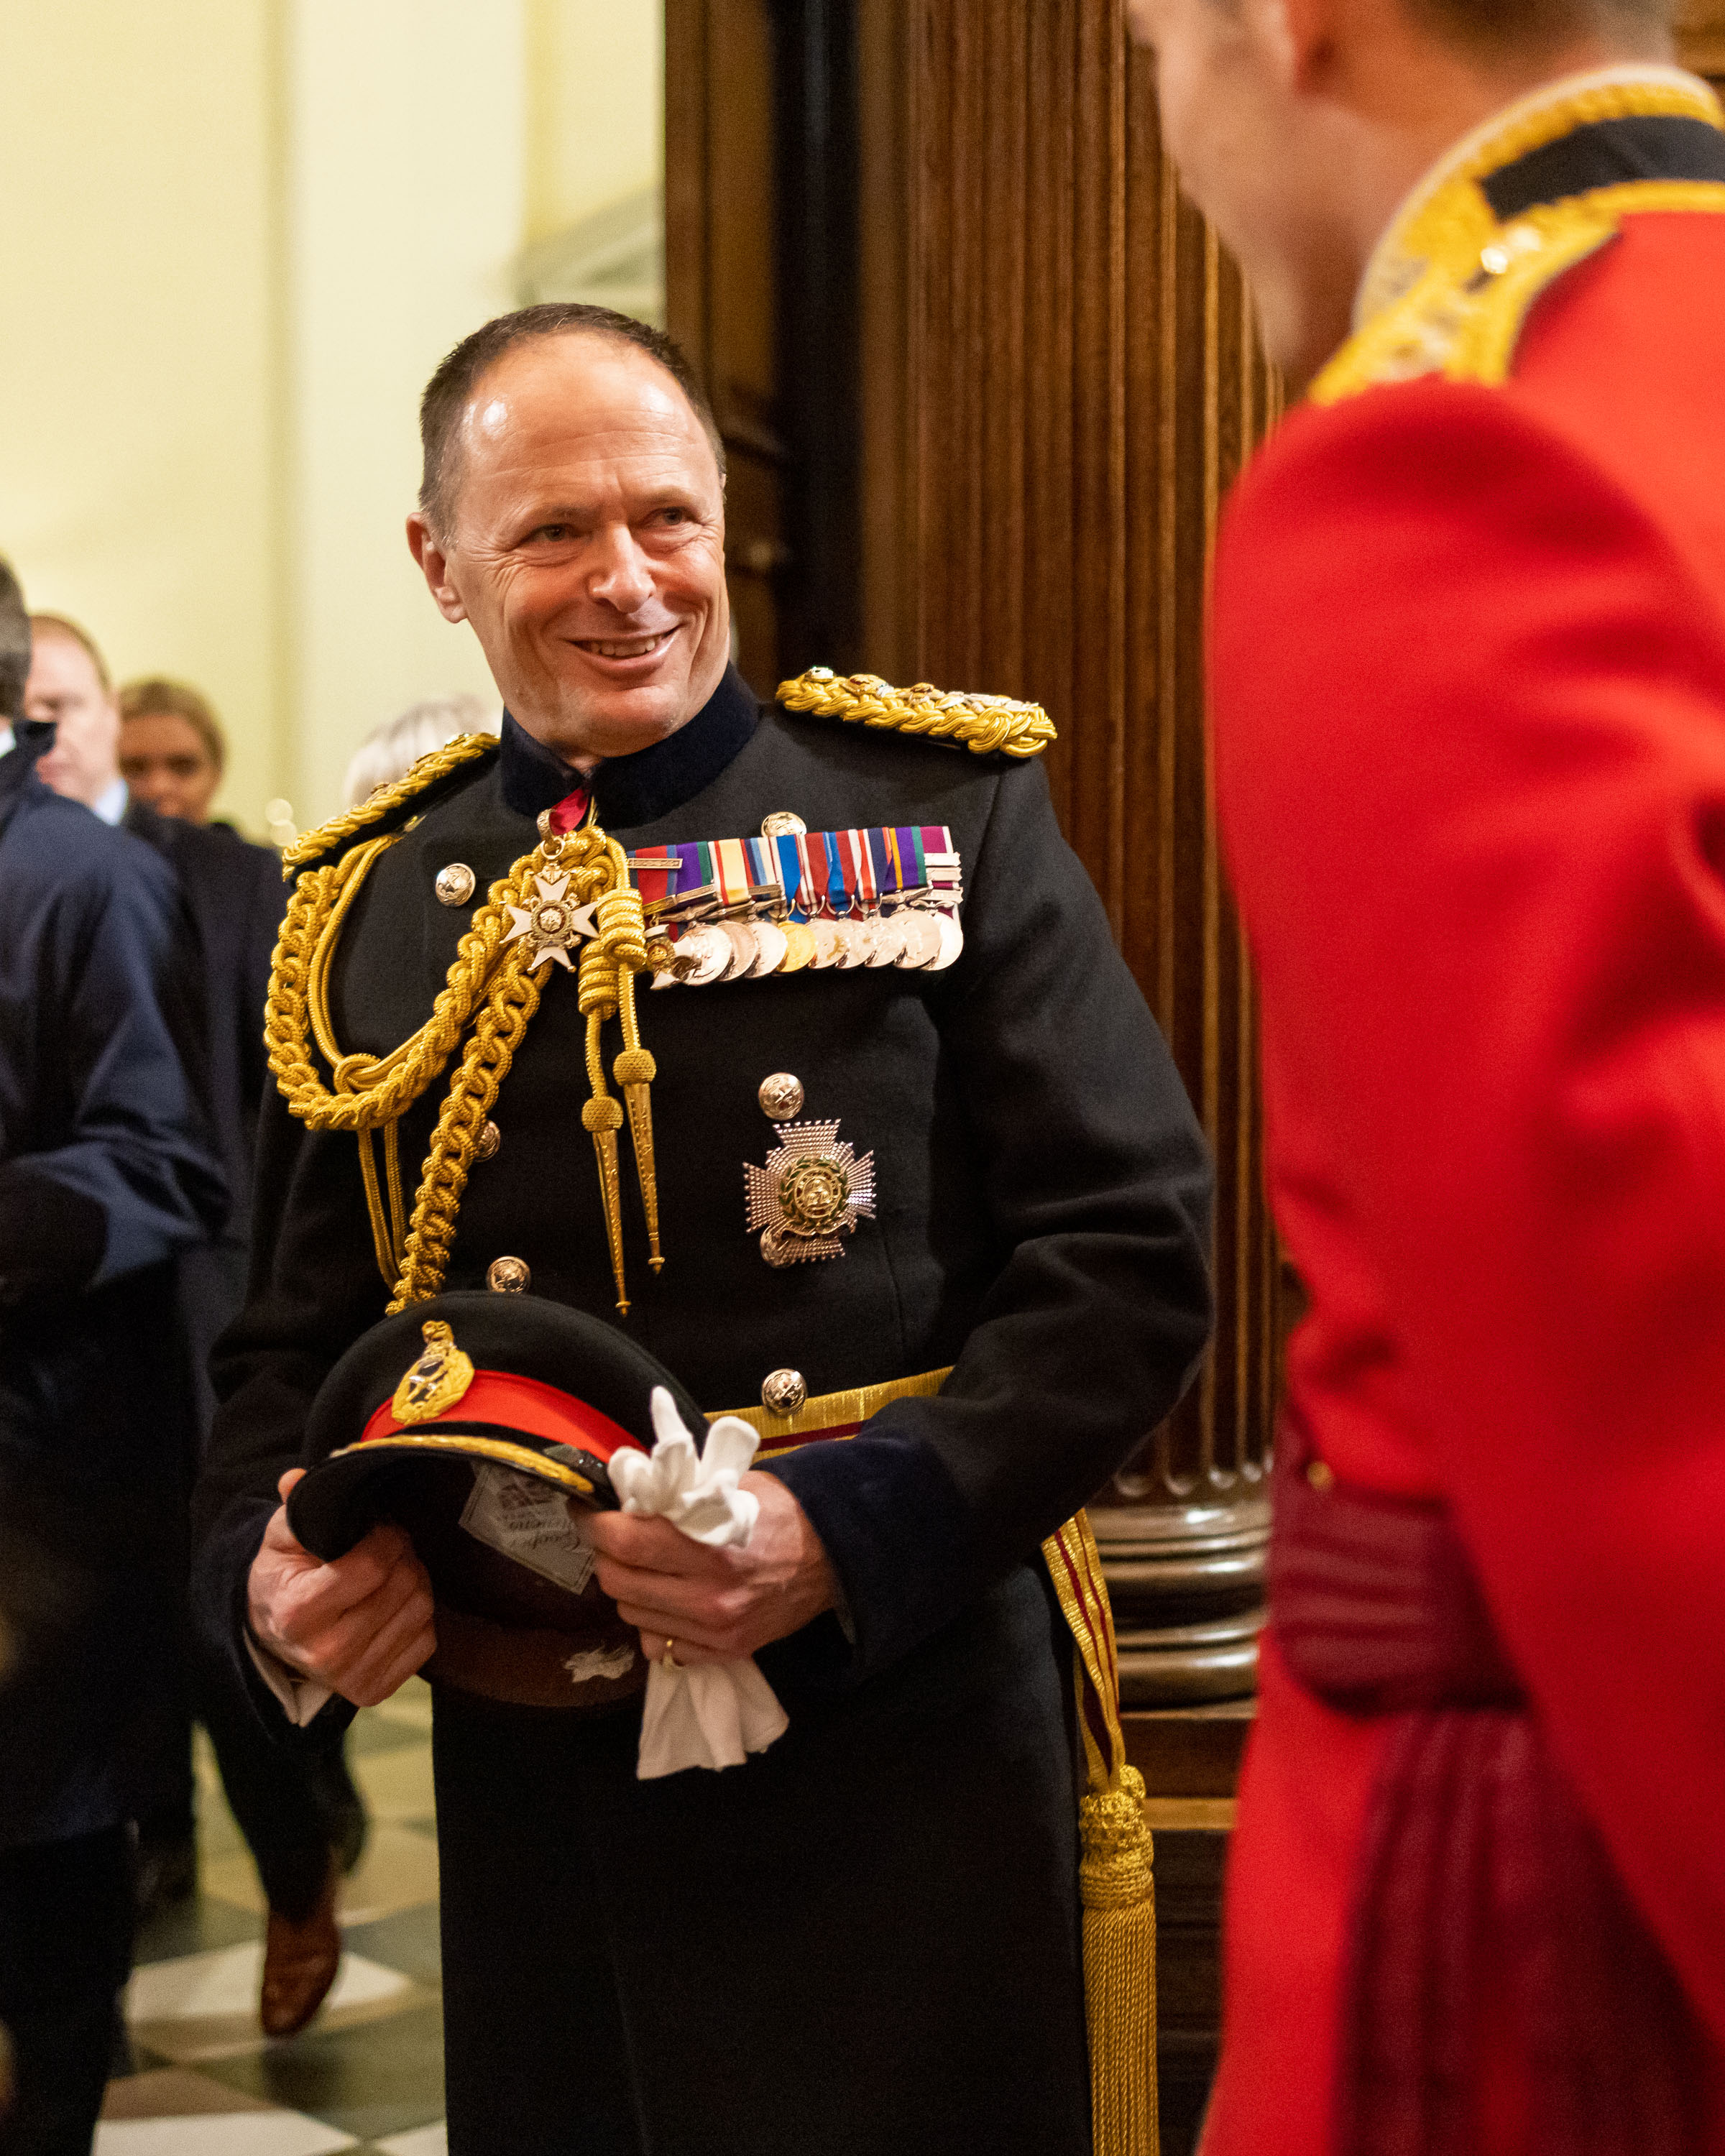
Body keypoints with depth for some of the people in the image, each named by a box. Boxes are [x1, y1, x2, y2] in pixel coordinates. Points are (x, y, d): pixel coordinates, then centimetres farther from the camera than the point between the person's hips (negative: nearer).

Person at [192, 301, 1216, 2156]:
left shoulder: (942, 809, -3)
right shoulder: (369, 906, 6)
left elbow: (1132, 1255, -6)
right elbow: (295, 1346, 13)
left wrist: (853, 1529, -18)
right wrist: (264, 1581, -7)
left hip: (903, 1741, -2)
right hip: (534, 1779, 3)